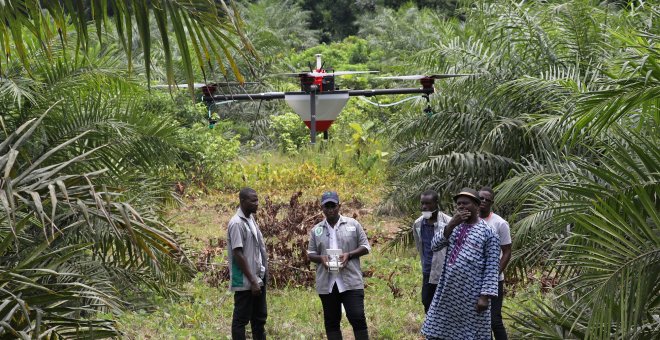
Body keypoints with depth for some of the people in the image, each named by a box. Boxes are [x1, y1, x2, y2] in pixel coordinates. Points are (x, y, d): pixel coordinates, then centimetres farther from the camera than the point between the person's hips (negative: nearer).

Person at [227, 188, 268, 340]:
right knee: (241, 319, 0)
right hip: (245, 281, -9)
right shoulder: (237, 223, -17)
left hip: (258, 277, 9)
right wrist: (252, 281, -19)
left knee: (259, 317, 15)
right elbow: (238, 254, -19)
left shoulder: (251, 219, 10)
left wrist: (258, 278, 14)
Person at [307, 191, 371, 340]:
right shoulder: (316, 230, 9)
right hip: (327, 283, 3)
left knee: (357, 318, -7)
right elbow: (310, 253, 13)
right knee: (331, 322, 8)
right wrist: (321, 258, -10)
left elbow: (365, 247, 4)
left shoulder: (353, 224, 4)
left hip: (351, 281, -3)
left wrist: (349, 255, -13)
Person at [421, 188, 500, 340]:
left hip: (472, 293, -6)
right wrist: (451, 225, -12)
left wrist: (485, 296, -15)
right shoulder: (454, 227, 12)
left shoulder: (487, 232, -6)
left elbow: (491, 267, -9)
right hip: (449, 291, 6)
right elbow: (434, 246, 0)